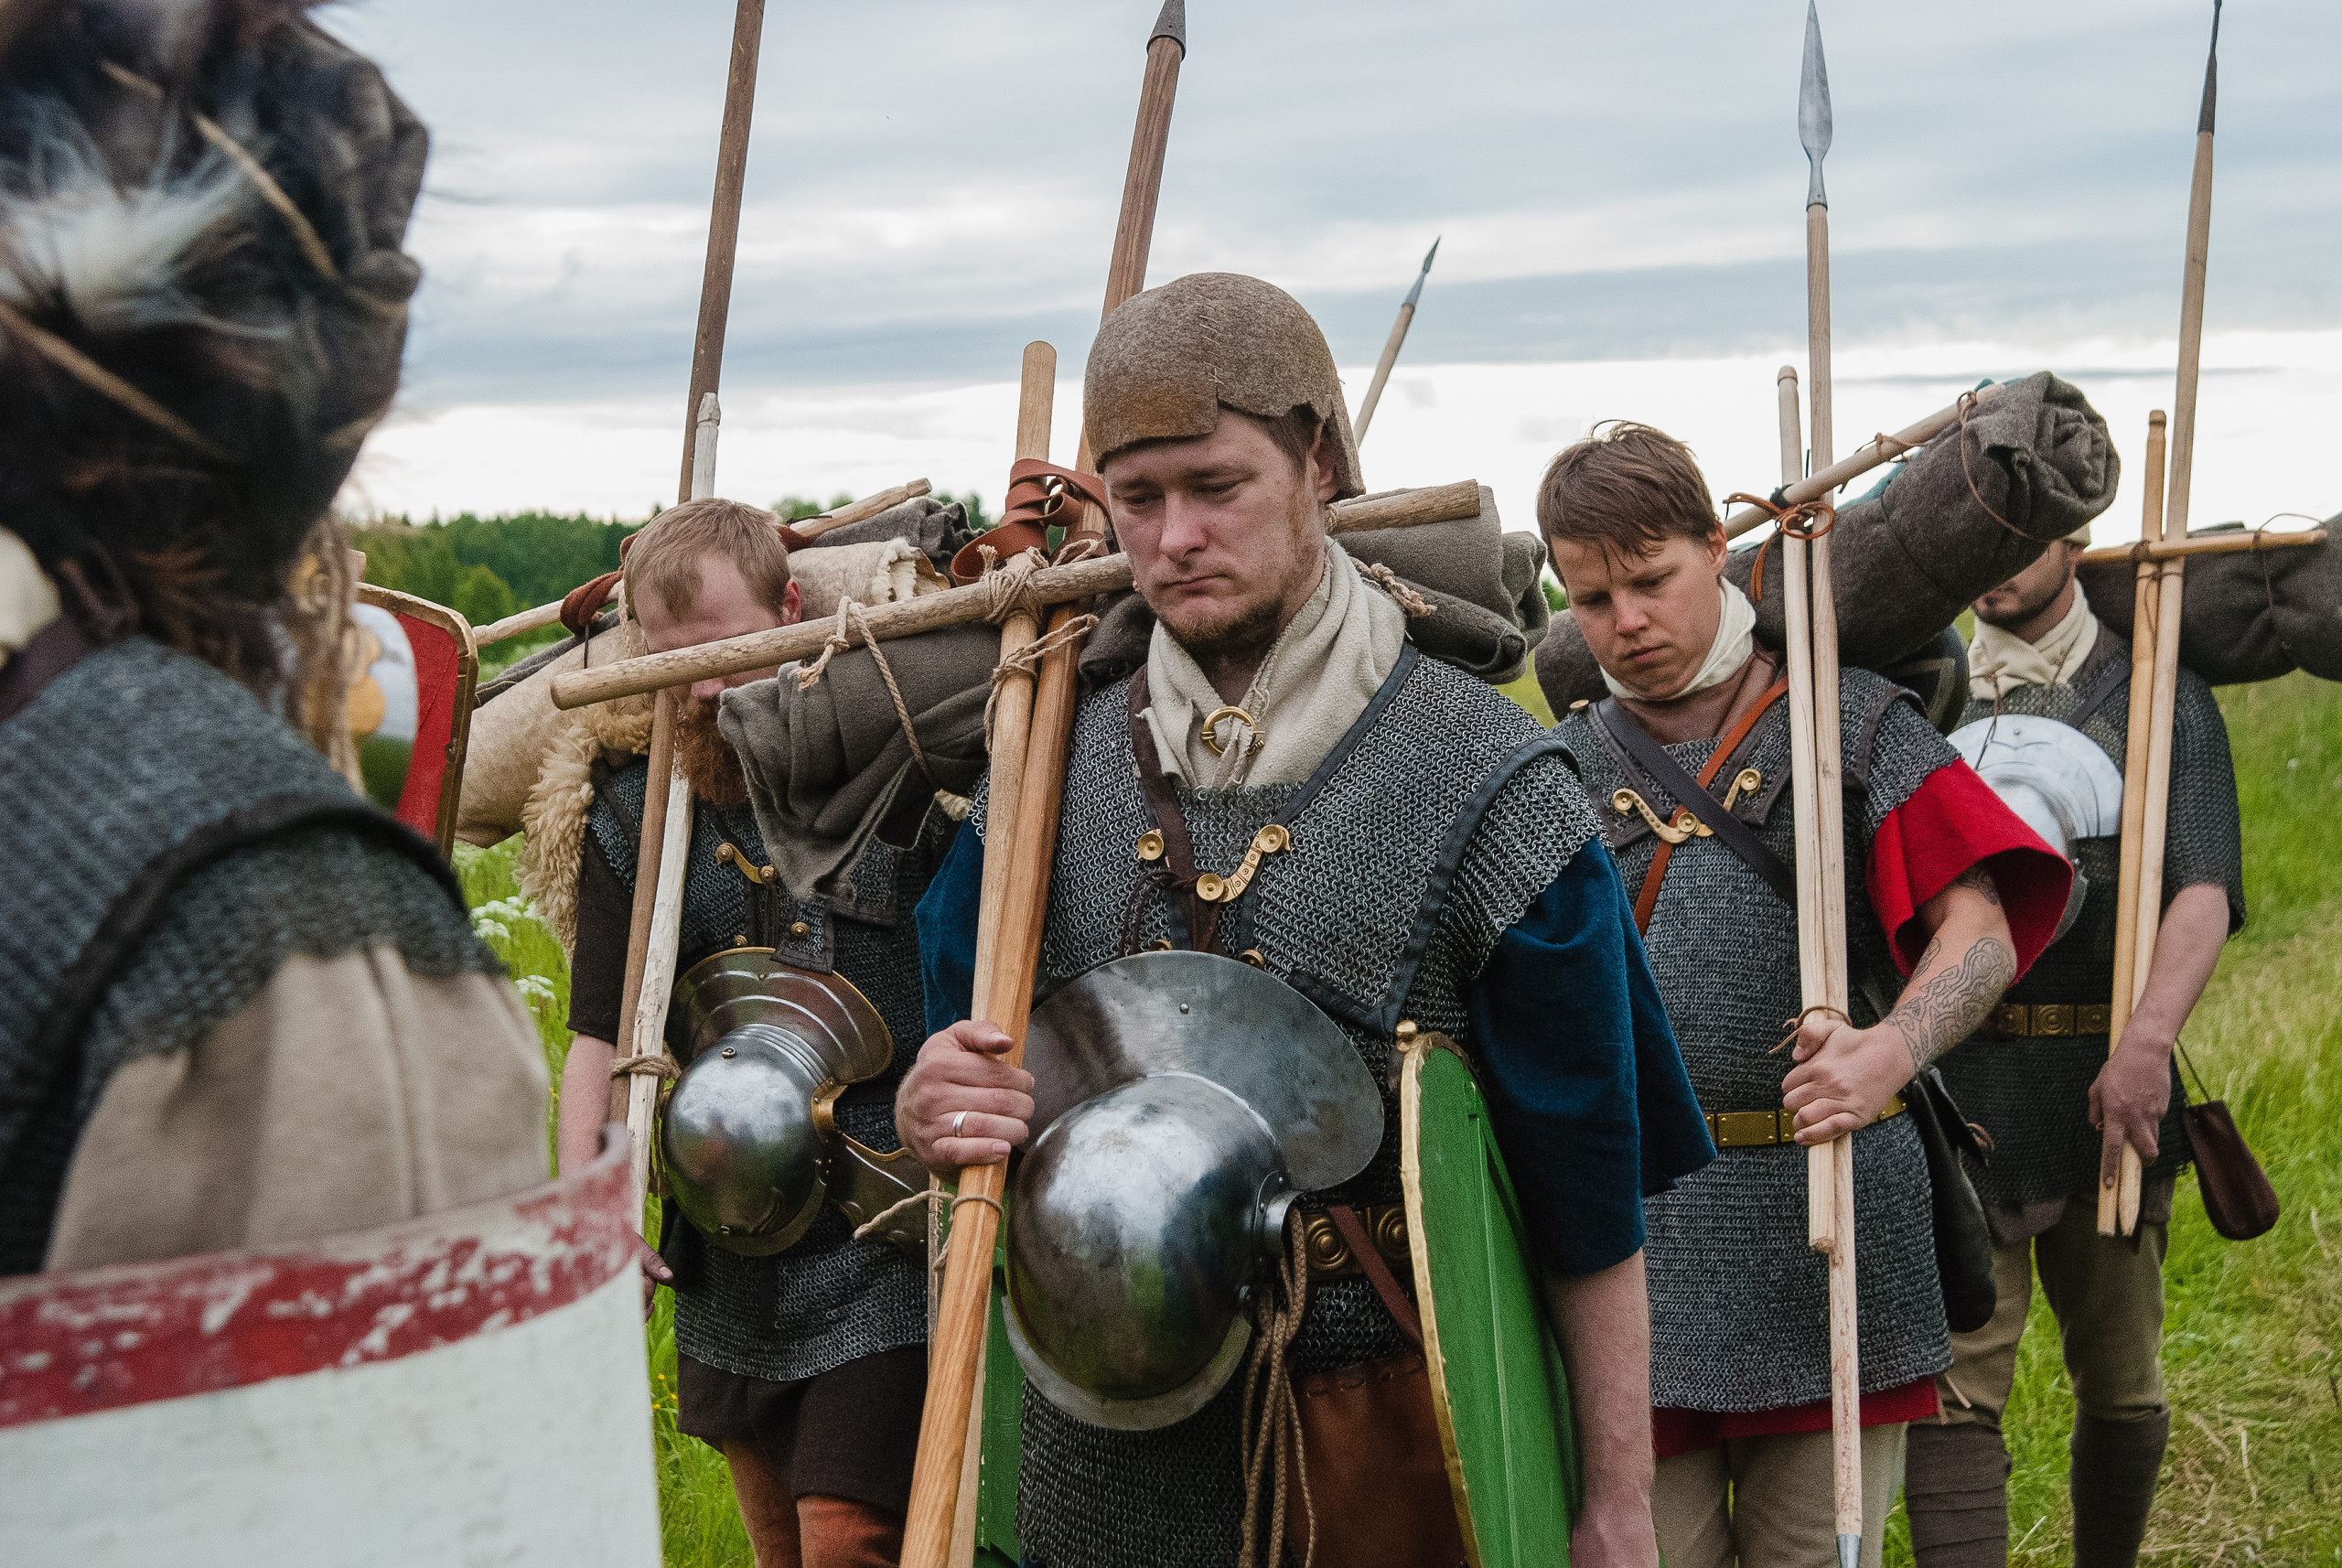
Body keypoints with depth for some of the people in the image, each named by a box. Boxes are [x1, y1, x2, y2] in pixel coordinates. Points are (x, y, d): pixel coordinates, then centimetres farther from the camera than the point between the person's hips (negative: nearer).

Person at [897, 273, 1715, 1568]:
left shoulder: (1475, 781, -10)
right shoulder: (1056, 774, 2)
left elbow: (1589, 1193, -7)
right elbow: (960, 1082, 9)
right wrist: (930, 1110, -16)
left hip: (1395, 1459, -3)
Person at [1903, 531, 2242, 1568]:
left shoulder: (2158, 692, 3)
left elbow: (2204, 890, -11)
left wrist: (2148, 1036, -28)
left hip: (2107, 1093, 0)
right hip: (1953, 1092, 0)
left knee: (2120, 1385, 14)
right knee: (1955, 1391, -8)